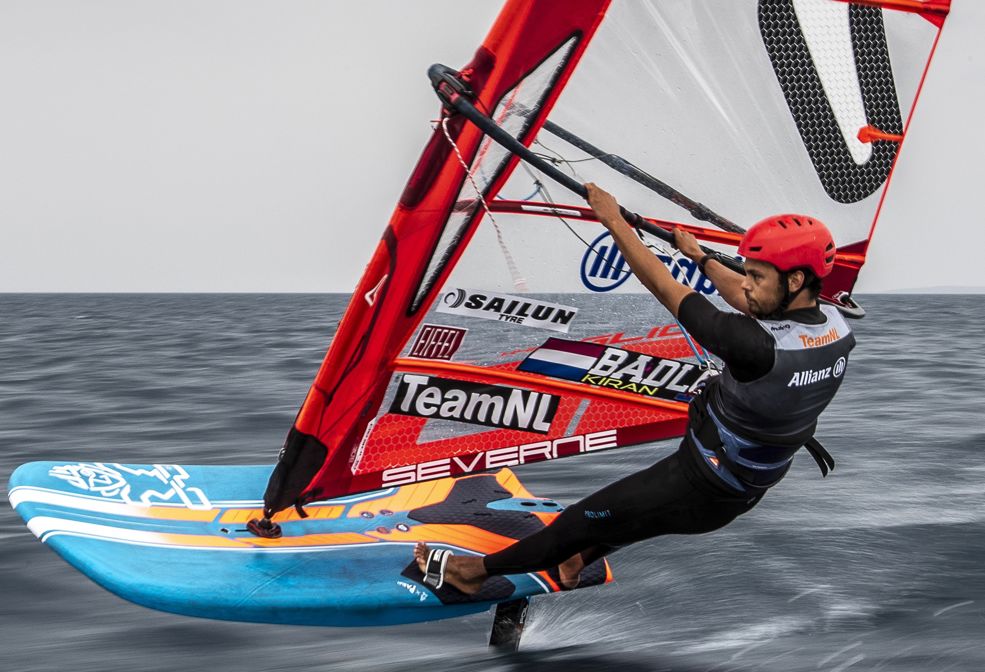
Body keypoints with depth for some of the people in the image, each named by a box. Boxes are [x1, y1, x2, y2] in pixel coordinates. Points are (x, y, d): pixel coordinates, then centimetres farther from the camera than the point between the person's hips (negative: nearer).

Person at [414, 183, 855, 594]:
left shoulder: (758, 348, -36)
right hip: (750, 487, 8)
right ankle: (580, 560, 53)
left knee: (585, 519, 8)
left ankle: (475, 570, 25)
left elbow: (664, 287, -25)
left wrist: (615, 221, -12)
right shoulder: (837, 328, -11)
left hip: (701, 491, -8)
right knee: (640, 499, 31)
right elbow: (753, 305, 10)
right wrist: (700, 257, 24)